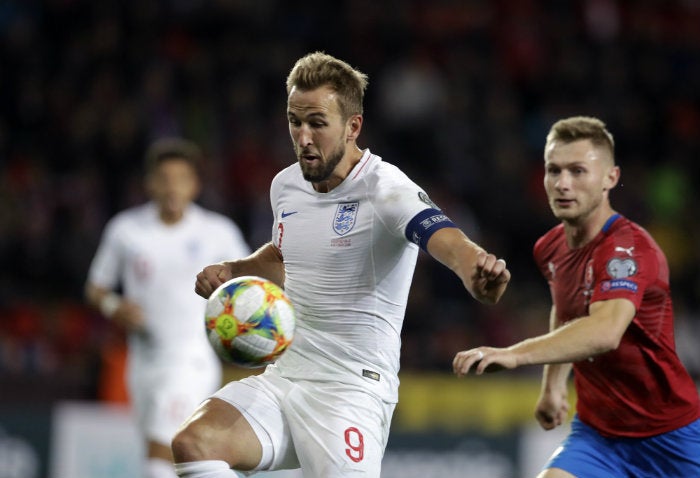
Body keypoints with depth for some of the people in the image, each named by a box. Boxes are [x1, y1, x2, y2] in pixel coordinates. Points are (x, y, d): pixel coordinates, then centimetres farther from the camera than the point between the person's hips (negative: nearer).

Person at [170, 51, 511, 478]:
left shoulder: (388, 191, -14)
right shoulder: (286, 186, 9)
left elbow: (448, 241, -35)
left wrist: (477, 273, -58)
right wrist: (234, 270, 11)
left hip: (352, 390, -6)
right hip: (282, 378, 6)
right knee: (192, 444, -17)